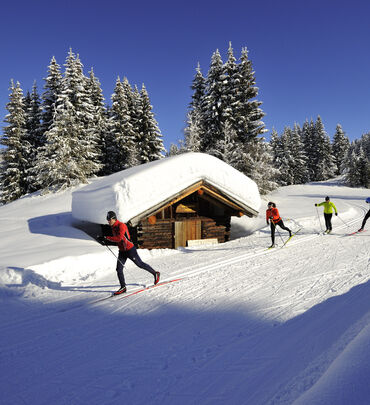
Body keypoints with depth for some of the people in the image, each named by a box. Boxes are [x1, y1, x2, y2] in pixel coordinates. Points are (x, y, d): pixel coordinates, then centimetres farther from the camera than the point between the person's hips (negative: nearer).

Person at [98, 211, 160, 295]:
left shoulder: (121, 225, -21)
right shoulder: (113, 227, 7)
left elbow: (118, 238, -33)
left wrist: (106, 238, -34)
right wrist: (106, 241, 4)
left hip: (130, 249, -8)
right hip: (121, 251, 8)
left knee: (140, 264, 6)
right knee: (119, 269, 0)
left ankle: (155, 273, 26)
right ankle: (123, 287, 11)